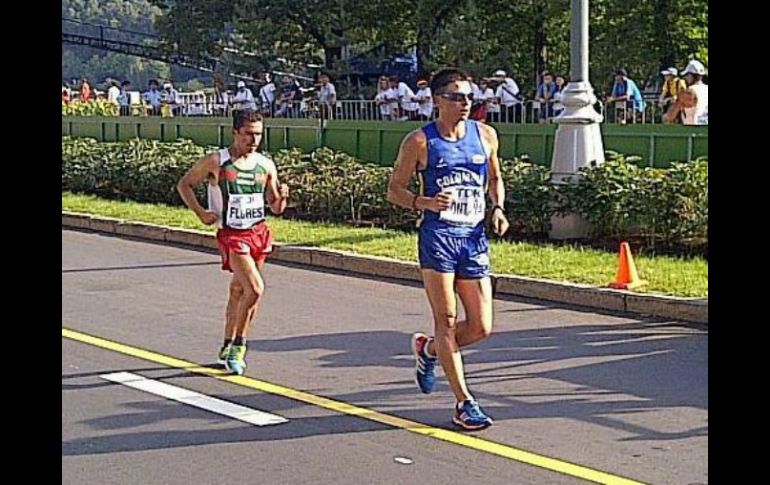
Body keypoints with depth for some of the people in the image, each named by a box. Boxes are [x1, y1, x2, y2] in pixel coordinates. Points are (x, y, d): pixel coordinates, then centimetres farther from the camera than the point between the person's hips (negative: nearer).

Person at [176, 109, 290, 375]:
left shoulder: (266, 165, 3)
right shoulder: (215, 162, -8)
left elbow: (275, 208, 10)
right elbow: (184, 184, 3)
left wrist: (282, 197, -12)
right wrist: (200, 213, -8)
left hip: (259, 233, 5)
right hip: (232, 234, -5)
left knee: (238, 291, 15)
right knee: (255, 288, -19)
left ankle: (228, 347, 29)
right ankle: (238, 346, -3)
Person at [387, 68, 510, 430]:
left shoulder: (485, 135, 9)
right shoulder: (419, 141, -3)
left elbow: (495, 178, 23)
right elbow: (394, 189, 2)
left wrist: (498, 208, 4)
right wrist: (424, 202, -17)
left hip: (474, 237, 4)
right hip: (437, 235, -4)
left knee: (481, 328, 3)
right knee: (447, 320, -4)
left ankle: (427, 348, 32)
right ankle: (464, 402, 4)